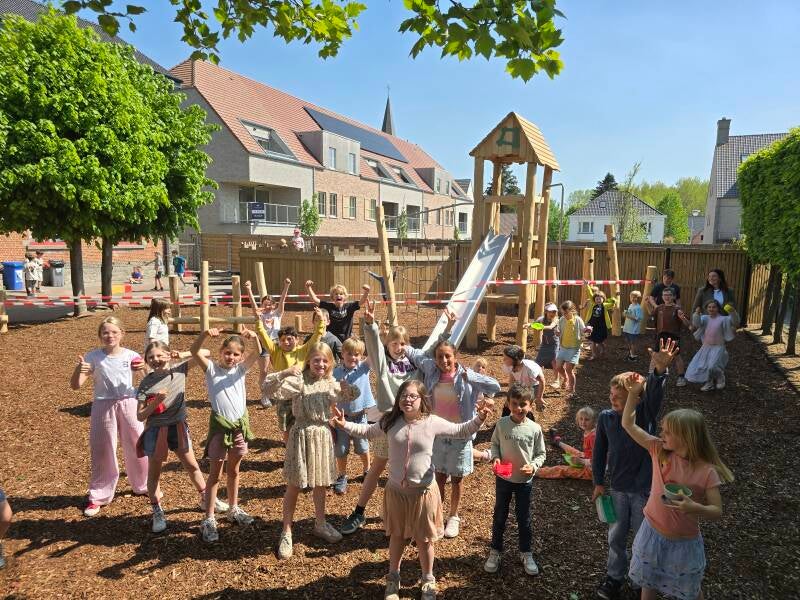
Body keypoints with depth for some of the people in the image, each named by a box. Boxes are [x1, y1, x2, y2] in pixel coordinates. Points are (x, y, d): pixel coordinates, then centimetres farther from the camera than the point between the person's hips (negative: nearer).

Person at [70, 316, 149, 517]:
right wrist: (79, 369, -29)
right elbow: (75, 385, -9)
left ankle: (144, 486, 33)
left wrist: (145, 368, -24)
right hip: (103, 407, -1)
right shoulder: (93, 357, -7)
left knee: (137, 447, 12)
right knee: (102, 452, 6)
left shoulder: (131, 355, -4)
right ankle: (98, 496, 22)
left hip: (129, 405, 1)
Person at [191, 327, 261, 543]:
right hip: (219, 425, -3)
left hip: (240, 425, 4)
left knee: (234, 471, 19)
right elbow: (194, 351, -22)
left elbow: (258, 353, -14)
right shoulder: (211, 368, -6)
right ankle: (209, 519, 13)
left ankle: (233, 509, 35)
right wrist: (205, 334, -40)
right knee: (215, 474, 4)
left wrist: (254, 337, -34)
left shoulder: (241, 369, 1)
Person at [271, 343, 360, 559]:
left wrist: (348, 388, -5)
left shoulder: (331, 384, 4)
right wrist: (284, 374, -38)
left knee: (321, 483, 19)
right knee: (294, 486, 5)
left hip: (323, 436, 5)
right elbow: (273, 391, -25)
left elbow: (353, 395, 16)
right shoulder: (298, 380, -13)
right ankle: (286, 533, 20)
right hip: (301, 435, -5)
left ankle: (320, 524, 38)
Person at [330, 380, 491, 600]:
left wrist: (478, 420, -17)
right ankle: (393, 577, 44)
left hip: (423, 491, -2)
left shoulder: (433, 423, -12)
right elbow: (368, 431, 9)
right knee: (397, 536, 20)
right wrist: (345, 425, -4)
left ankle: (428, 580, 40)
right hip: (396, 490, 2)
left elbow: (460, 432, -1)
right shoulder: (390, 422, -8)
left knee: (424, 539, 15)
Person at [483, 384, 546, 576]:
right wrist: (495, 457, -16)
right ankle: (495, 551, 33)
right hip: (503, 478, 1)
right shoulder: (501, 424, -13)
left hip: (525, 480, 0)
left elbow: (541, 453, -2)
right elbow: (495, 444, 2)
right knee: (499, 516, 16)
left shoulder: (535, 429, -13)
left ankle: (526, 553, 35)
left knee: (524, 518, 15)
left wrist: (533, 466, -19)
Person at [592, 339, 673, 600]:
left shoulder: (646, 413, -17)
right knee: (616, 535, 17)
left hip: (644, 488, -2)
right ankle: (614, 576, 40)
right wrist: (598, 483, 4)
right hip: (618, 488, 2)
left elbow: (654, 393, -39)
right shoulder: (606, 417, -9)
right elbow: (599, 451, 1)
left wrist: (660, 371, -59)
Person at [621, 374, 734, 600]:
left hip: (684, 541, -2)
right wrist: (634, 392, -19)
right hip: (652, 532, 3)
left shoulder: (707, 472, -20)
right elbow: (628, 424, -11)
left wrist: (695, 508, -37)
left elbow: (717, 512, -16)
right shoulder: (658, 450, -13)